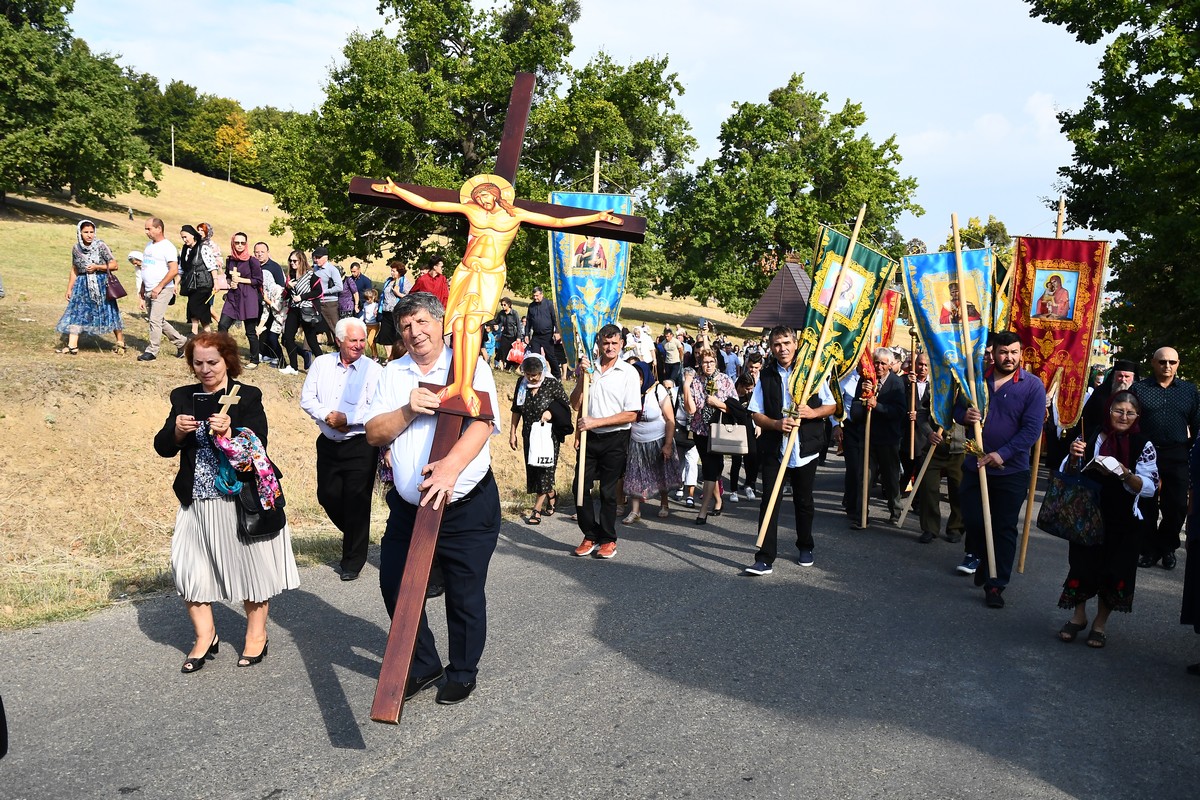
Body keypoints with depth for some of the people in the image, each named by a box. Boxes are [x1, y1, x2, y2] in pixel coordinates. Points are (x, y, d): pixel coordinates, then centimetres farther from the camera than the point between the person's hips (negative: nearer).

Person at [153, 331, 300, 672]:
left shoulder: (248, 396, -5)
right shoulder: (183, 397, 8)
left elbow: (258, 446, -14)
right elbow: (162, 447, 4)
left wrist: (228, 433, -31)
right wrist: (177, 431, -17)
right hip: (196, 501, 4)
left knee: (250, 565, 6)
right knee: (189, 568, 5)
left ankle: (256, 635, 25)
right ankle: (205, 637, 23)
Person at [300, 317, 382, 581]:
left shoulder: (373, 370, -6)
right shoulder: (321, 364, 6)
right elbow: (307, 398, 3)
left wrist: (348, 418, -19)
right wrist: (327, 415, -13)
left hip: (360, 446, -4)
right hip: (328, 443, 5)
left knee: (356, 502, -2)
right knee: (327, 495, 10)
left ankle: (353, 561, 12)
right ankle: (354, 536, 38)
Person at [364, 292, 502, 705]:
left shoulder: (471, 368, -5)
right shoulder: (393, 374, 8)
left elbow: (481, 423, -19)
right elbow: (374, 434, 3)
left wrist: (451, 466, -37)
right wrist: (408, 410, -17)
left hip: (467, 506, -4)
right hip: (408, 506, 4)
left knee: (465, 596, 6)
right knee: (395, 588, 8)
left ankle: (463, 673, 28)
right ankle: (424, 665, 29)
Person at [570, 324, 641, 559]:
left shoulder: (628, 372, -6)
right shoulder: (589, 368, 4)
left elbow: (631, 415, -11)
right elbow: (575, 404, 3)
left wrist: (596, 422, -16)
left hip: (615, 440, -3)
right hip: (590, 437, 3)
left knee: (608, 491, 5)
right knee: (580, 486, 3)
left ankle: (608, 540, 19)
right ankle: (590, 536, 18)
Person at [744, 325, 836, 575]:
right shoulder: (766, 376, 4)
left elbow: (831, 406, 7)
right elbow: (756, 414, 3)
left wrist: (813, 412, -15)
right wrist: (777, 424, -16)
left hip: (805, 449, 0)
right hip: (773, 449, 0)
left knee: (803, 501, 14)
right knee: (769, 501, -5)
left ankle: (805, 547, 34)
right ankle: (765, 558, -4)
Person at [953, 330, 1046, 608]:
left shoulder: (1032, 385, -9)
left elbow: (1032, 429, -15)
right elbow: (957, 409, 10)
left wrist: (1002, 454, -24)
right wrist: (964, 415, -16)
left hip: (1011, 471, -3)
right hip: (974, 466, 3)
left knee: (1004, 530, 4)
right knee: (972, 520, 11)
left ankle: (995, 585, 12)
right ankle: (977, 556, 41)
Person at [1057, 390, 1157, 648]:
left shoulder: (1144, 445, -3)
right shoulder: (1093, 436, 0)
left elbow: (1149, 487, -8)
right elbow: (1068, 475, 6)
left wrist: (1125, 474, -26)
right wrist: (1074, 457, -15)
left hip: (1123, 522, -1)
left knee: (1113, 569, 5)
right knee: (1082, 562, 6)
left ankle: (1101, 623, 23)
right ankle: (1079, 616, 27)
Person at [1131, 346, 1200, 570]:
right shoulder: (1139, 388, 3)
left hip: (1177, 456, 1)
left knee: (1177, 506, 3)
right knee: (1147, 505, 6)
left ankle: (1167, 547, 24)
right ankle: (1149, 550, 18)